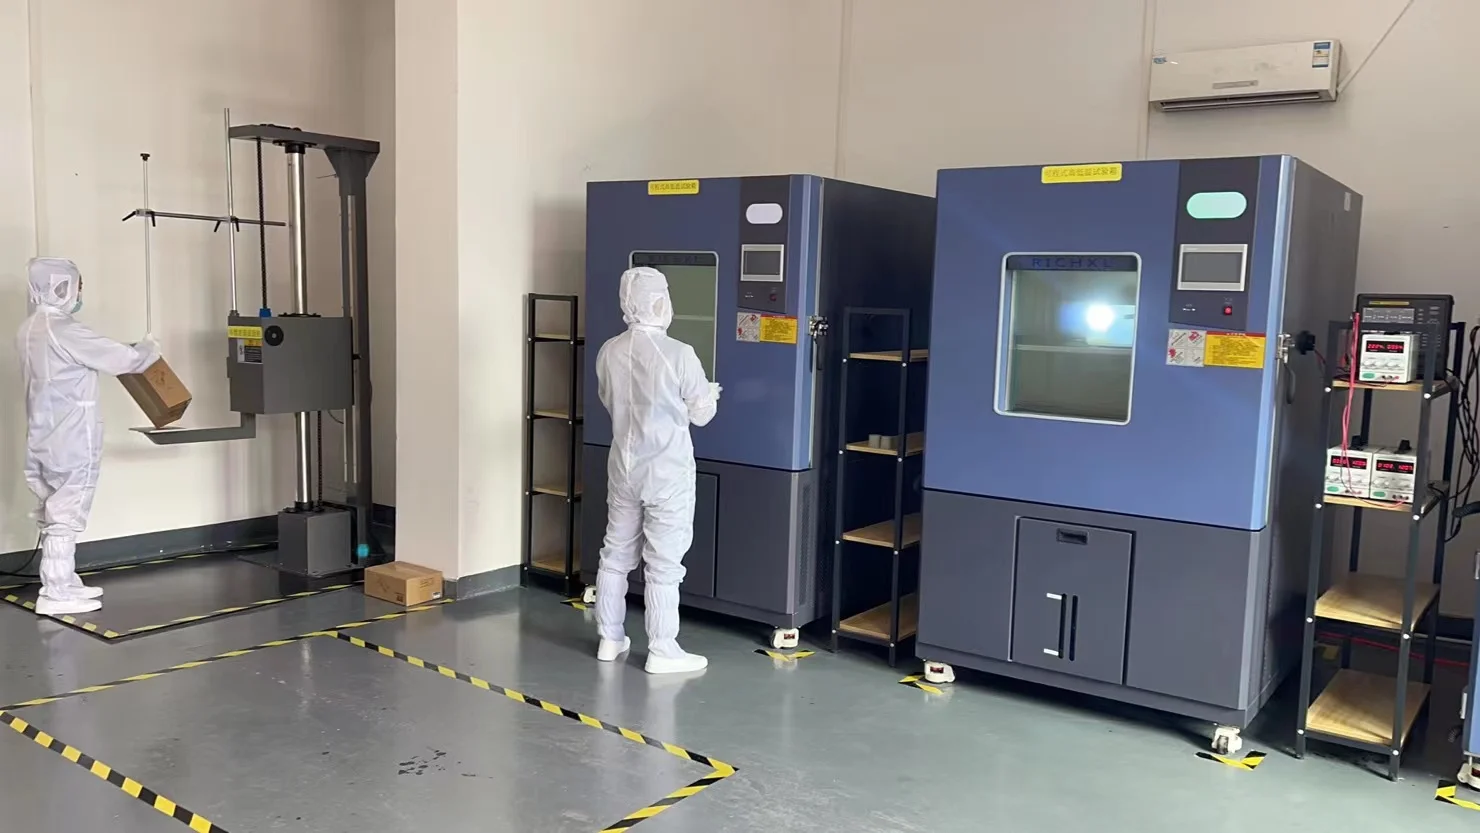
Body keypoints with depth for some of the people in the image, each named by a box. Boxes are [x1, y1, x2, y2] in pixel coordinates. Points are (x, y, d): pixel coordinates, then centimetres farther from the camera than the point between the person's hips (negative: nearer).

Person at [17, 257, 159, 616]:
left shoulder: (29, 330, 11)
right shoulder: (63, 329, -18)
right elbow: (120, 359, -15)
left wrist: (126, 355, 15)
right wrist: (148, 351, 5)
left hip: (44, 438, 9)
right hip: (71, 441, -9)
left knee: (56, 513, 14)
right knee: (65, 515, -4)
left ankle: (65, 583, 22)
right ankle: (56, 594, 0)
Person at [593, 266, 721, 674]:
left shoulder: (609, 352, -2)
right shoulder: (679, 354, -18)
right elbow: (701, 414, -6)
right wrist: (711, 394, 15)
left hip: (624, 465, 6)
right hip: (667, 471, -5)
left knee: (616, 552, 15)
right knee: (663, 562, 2)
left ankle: (610, 638, 25)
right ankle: (662, 651, 9)